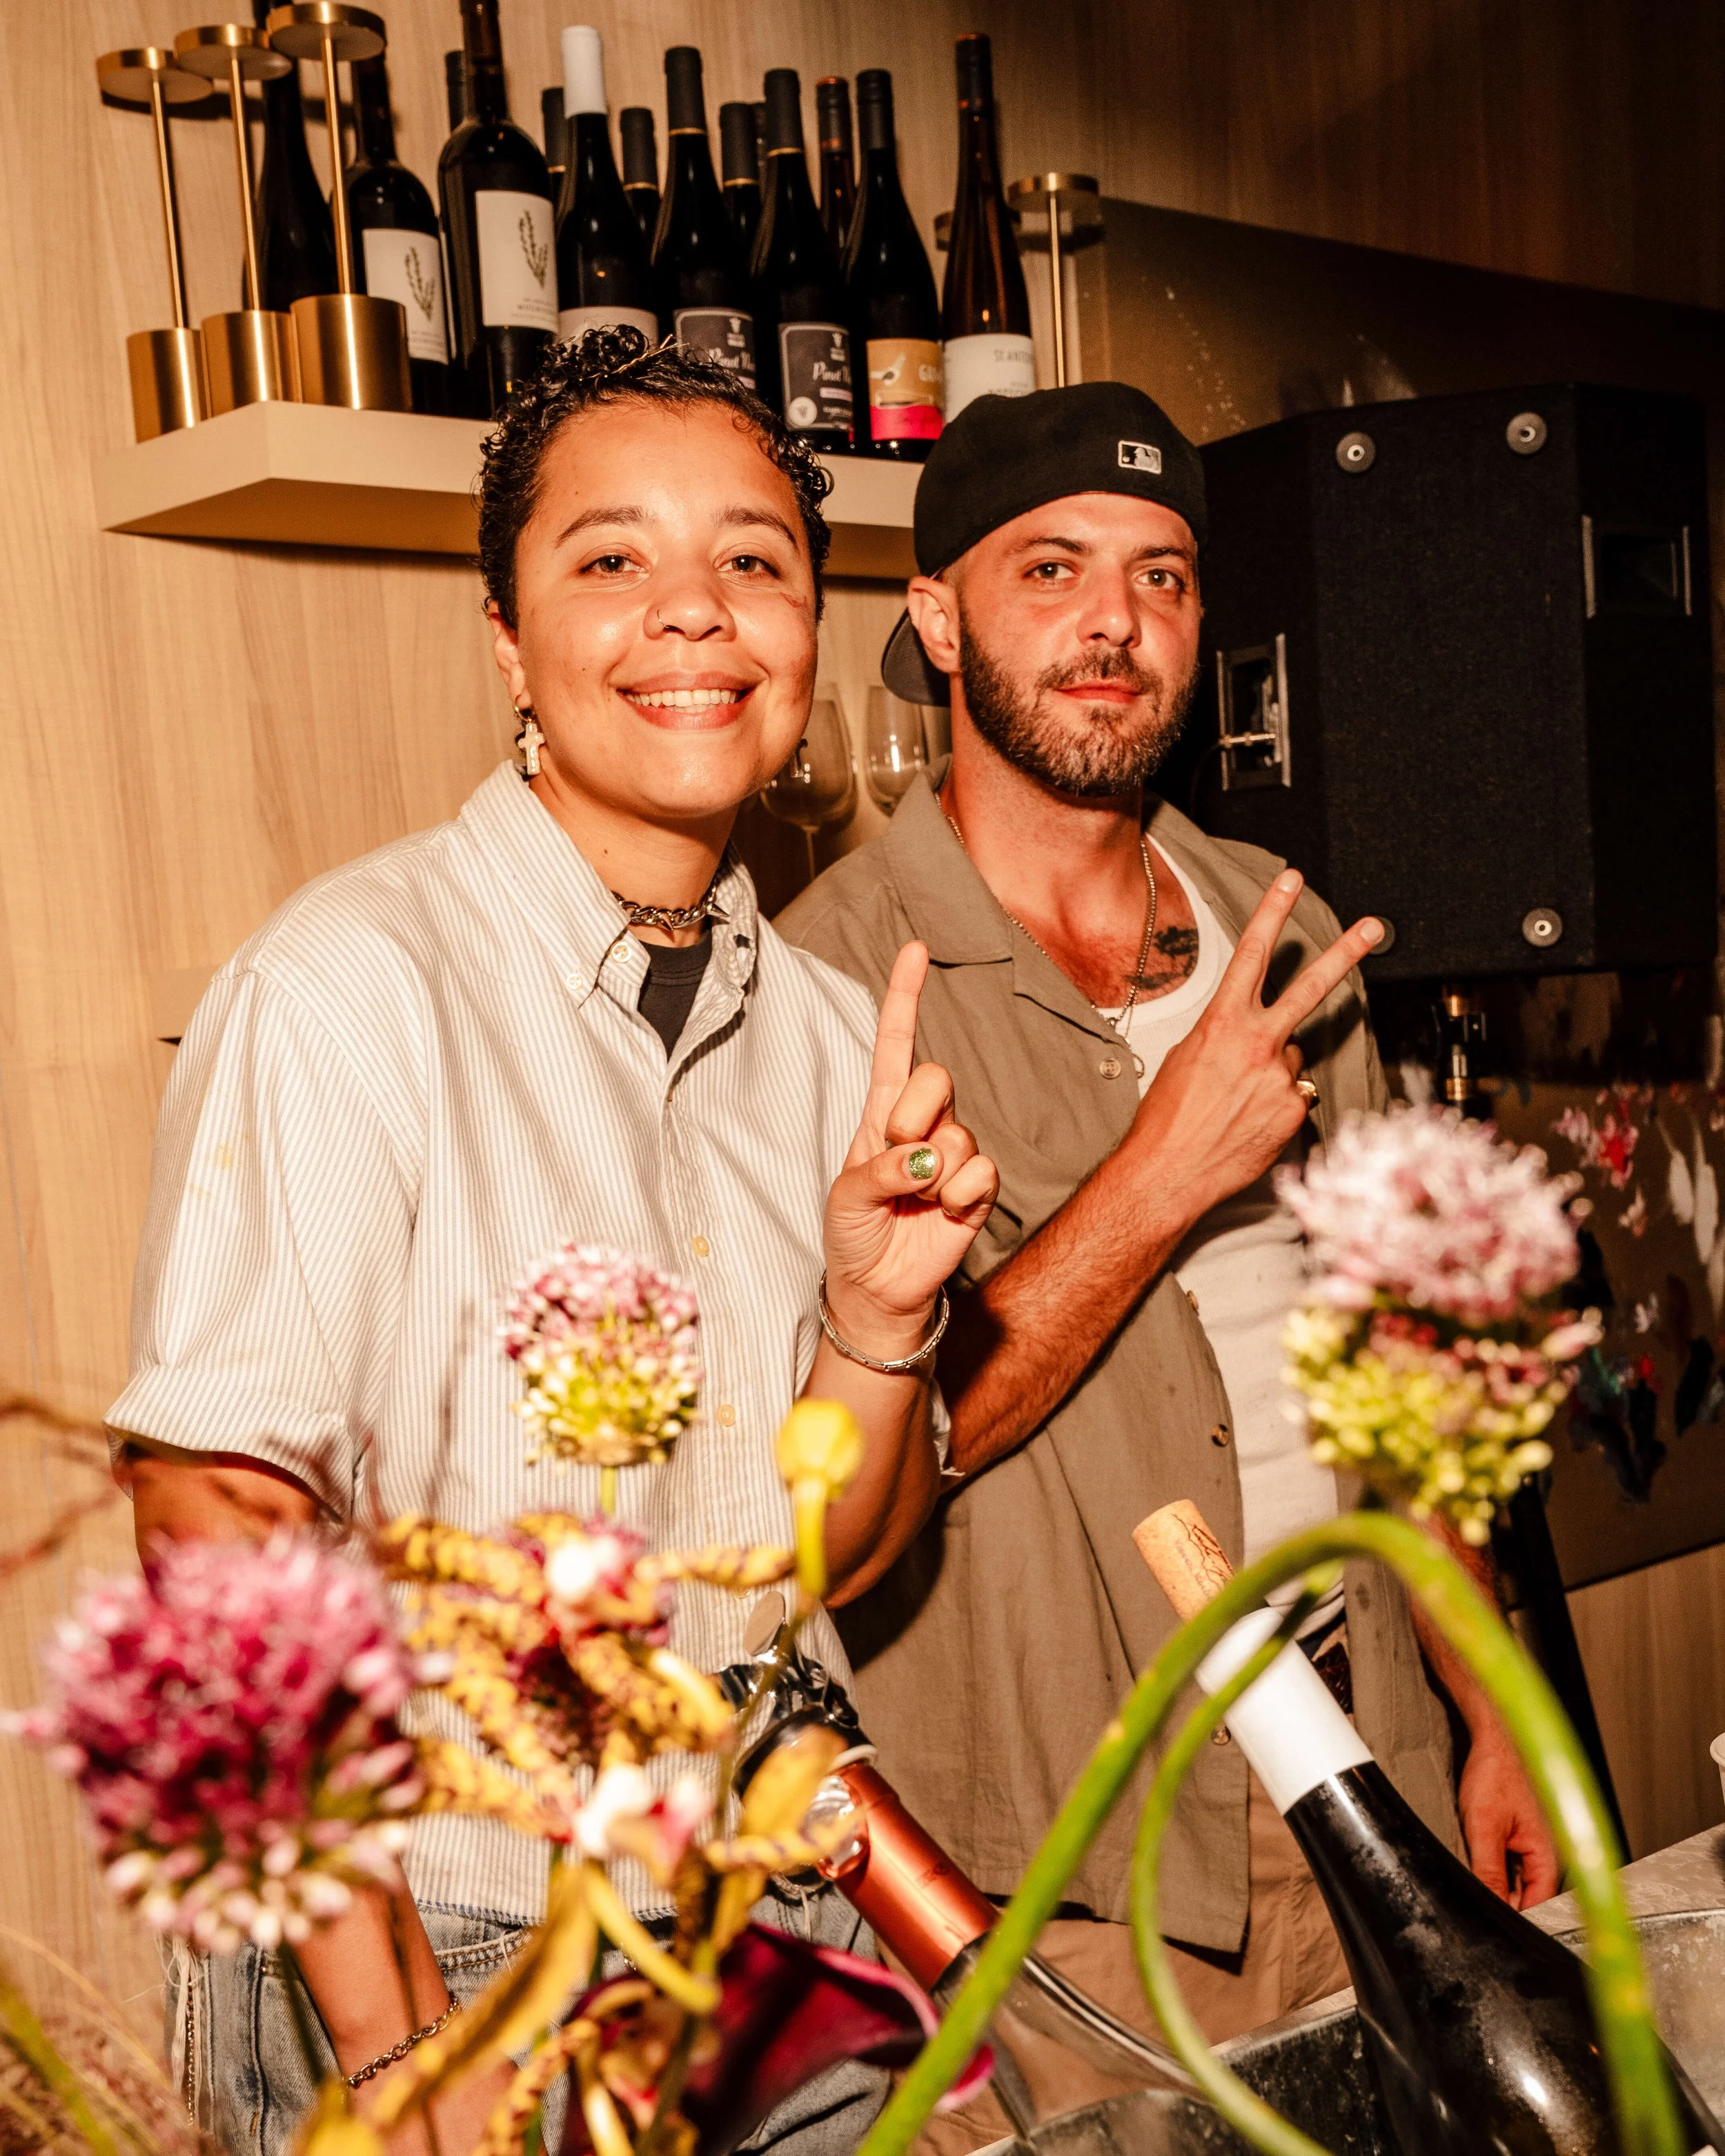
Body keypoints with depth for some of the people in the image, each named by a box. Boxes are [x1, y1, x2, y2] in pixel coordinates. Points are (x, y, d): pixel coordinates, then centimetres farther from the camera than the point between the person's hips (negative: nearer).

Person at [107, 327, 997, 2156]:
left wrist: (878, 1317, -11)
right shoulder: (348, 989, -16)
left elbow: (834, 1558, 8)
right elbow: (218, 1524, -19)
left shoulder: (832, 1032, 3)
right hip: (449, 1966, -5)